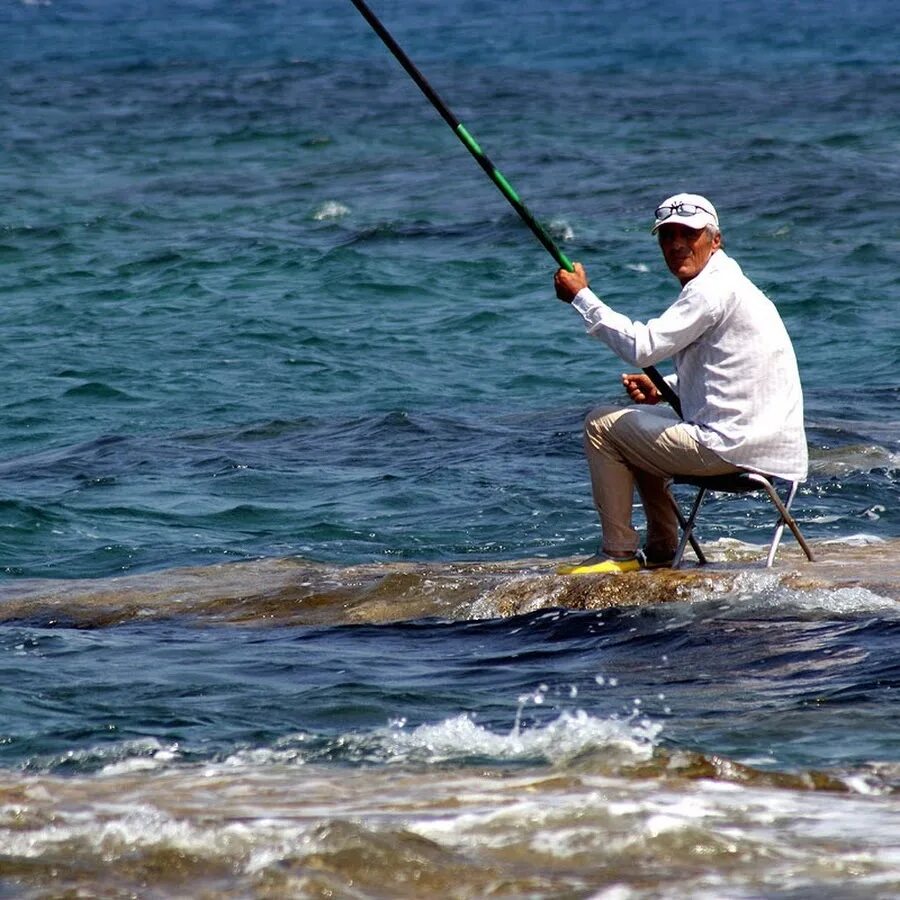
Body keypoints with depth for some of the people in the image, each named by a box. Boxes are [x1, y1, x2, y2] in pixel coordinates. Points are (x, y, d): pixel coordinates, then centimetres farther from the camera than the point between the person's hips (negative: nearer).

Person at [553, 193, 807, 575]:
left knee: (602, 424, 0)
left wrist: (581, 295, -12)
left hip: (733, 446, -11)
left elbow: (642, 346, -21)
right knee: (639, 425, 30)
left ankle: (618, 552, 4)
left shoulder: (713, 289, -16)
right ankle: (660, 549, 29)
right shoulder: (725, 283, 17)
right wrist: (661, 388, 11)